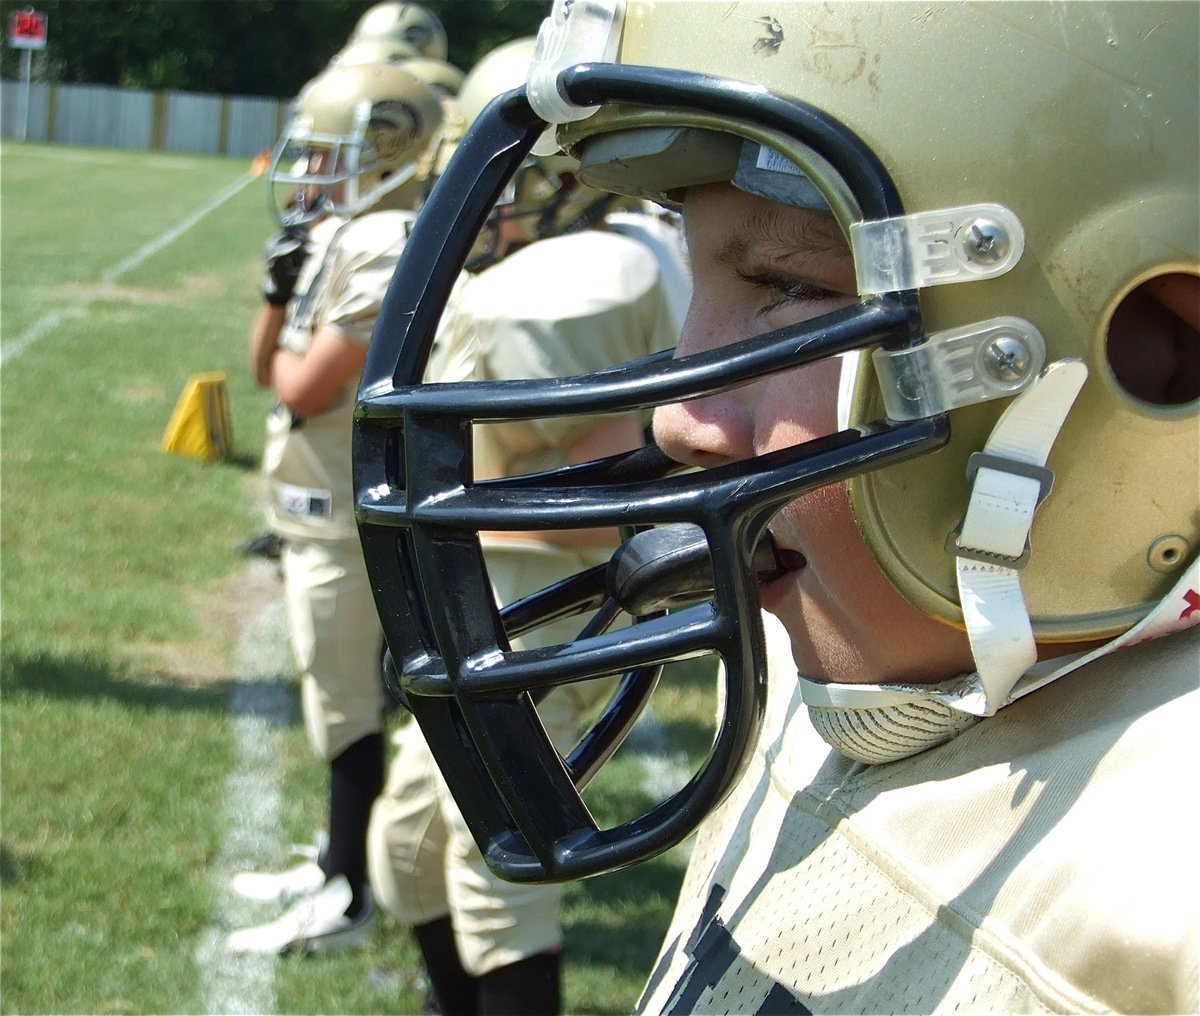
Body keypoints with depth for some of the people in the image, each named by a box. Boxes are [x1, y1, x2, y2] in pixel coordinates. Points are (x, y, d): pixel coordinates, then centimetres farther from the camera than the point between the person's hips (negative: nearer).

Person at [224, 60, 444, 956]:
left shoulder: (387, 250, -21)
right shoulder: (335, 236, 10)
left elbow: (307, 387, -23)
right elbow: (266, 365, 13)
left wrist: (283, 356, -2)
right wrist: (281, 287, -2)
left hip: (346, 513, -10)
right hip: (325, 507, 10)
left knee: (348, 704, -1)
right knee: (346, 694, 19)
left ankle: (346, 901, 8)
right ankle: (339, 864, 31)